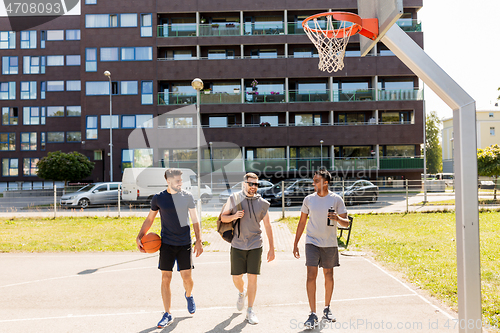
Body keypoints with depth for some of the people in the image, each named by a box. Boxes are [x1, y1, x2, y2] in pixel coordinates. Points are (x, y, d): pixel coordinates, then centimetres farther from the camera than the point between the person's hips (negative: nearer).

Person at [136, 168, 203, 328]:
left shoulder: (187, 196, -1)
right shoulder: (158, 198, -1)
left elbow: (195, 220, 3)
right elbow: (149, 219, 9)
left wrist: (198, 240, -3)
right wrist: (139, 237, 0)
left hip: (184, 243, 0)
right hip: (166, 244, 0)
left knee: (187, 277, 2)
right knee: (165, 279, 1)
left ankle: (189, 295, 37)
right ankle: (167, 315, 15)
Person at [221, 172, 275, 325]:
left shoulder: (262, 203, 1)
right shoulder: (234, 198, 0)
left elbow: (267, 226, 5)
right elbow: (223, 217, 5)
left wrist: (271, 248, 3)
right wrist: (234, 216, -18)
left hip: (255, 246, 0)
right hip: (237, 245, 0)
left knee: (252, 278, -1)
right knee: (236, 278, 6)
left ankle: (250, 311, 13)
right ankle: (242, 292, 41)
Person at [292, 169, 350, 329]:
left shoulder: (336, 199, -4)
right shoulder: (308, 199, 0)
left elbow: (346, 223, -2)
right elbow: (302, 222, 8)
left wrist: (337, 218, -25)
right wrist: (296, 243, 7)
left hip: (330, 244, 0)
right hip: (312, 242, 0)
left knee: (328, 275, 12)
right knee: (311, 276, -8)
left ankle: (327, 309, 31)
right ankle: (313, 314, -2)